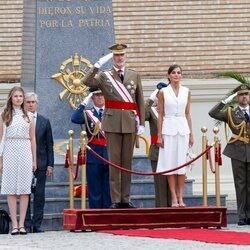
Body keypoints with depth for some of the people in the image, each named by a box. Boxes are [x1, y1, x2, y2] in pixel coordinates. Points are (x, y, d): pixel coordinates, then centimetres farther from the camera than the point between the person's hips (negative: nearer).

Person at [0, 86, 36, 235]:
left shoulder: (29, 116, 10)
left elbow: (33, 139, 11)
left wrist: (34, 160, 6)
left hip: (25, 152, 1)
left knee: (24, 189, -2)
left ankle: (22, 224, 0)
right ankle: (14, 224, -1)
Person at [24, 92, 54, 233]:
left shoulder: (45, 122, 9)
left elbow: (49, 145, 9)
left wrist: (50, 165, 2)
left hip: (40, 163, 1)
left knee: (40, 196, 0)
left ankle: (37, 224, 4)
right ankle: (27, 225, 4)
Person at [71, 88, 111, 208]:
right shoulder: (87, 112, 6)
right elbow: (75, 119, -15)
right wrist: (84, 103, -13)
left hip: (109, 155, 1)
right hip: (93, 157, -1)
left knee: (109, 189, 5)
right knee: (94, 190, 3)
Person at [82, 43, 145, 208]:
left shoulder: (135, 76, 12)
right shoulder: (104, 76, 7)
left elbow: (140, 101, 11)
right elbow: (87, 82, -12)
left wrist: (142, 123, 5)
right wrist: (98, 65, -16)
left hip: (130, 123, 2)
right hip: (112, 123, -2)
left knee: (127, 162, 5)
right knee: (114, 162, -2)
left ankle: (126, 199, 10)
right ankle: (115, 200, 0)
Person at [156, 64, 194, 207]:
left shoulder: (186, 92, 8)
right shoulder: (163, 92, 1)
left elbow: (188, 114, 11)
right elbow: (160, 115, 2)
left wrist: (191, 134, 8)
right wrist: (159, 135, -1)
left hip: (183, 128, 2)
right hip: (168, 129, -2)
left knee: (182, 163, 1)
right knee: (170, 163, -2)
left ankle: (180, 197, 5)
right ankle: (174, 198, 2)